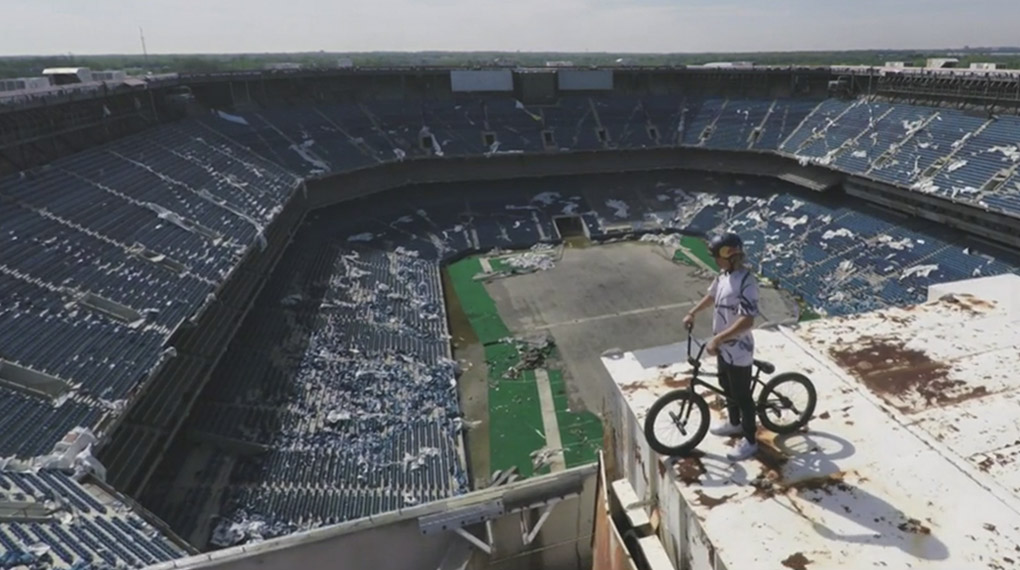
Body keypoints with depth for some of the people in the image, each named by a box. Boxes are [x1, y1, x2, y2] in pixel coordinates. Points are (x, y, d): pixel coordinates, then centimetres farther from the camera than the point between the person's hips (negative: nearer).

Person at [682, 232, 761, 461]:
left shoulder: (746, 282, -28)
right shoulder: (724, 275, 1)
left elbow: (747, 321, -35)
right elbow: (712, 295, 21)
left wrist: (716, 339, -37)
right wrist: (692, 313, 22)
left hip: (738, 350, -9)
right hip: (723, 346, 9)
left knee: (742, 395, 7)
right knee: (727, 387, 26)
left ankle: (750, 440, 26)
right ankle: (735, 423, 48)